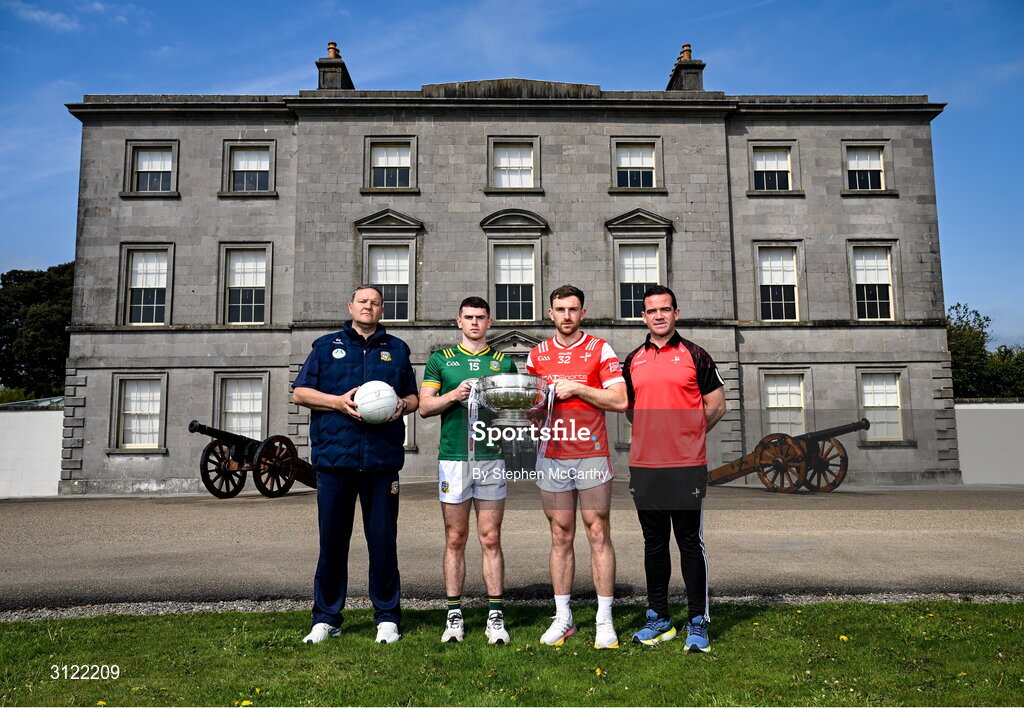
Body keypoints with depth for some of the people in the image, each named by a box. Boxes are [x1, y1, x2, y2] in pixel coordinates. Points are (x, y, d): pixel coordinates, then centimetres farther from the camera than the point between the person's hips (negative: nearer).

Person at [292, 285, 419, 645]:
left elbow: (414, 396, 20)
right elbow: (300, 392, 8)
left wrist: (402, 405, -3)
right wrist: (337, 401, -9)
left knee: (383, 541, 3)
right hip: (334, 457, 0)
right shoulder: (326, 345, 14)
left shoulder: (397, 349, 18)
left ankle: (387, 618, 15)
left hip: (382, 459, 1)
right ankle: (326, 618, 18)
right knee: (332, 540, 4)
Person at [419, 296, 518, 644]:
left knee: (491, 539, 3)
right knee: (455, 540, 5)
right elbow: (424, 406, 5)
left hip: (491, 458, 1)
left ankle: (496, 615, 10)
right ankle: (454, 615, 13)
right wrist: (454, 395, -12)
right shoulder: (440, 360, 10)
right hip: (453, 457, 0)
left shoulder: (504, 362, 12)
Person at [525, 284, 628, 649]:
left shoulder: (600, 350, 1)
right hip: (552, 456, 3)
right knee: (560, 537, 8)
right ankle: (562, 618, 17)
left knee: (598, 534, 1)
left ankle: (605, 620, 10)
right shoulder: (537, 354, 11)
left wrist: (577, 388, -12)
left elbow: (620, 400, -6)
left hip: (591, 455, -2)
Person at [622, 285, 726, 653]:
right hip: (643, 466, 4)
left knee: (690, 543, 2)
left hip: (687, 466, -4)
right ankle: (659, 618, 24)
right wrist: (655, 432, 11)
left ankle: (698, 622, 14)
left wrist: (686, 435, 4)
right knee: (654, 543, 12)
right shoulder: (632, 360, 11)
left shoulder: (694, 355, 1)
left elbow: (716, 405, 4)